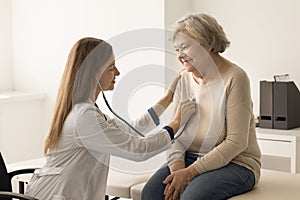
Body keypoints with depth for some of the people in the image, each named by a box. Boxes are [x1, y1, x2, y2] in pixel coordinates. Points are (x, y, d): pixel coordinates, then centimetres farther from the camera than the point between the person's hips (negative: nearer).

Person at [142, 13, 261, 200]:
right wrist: (177, 165, -14)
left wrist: (191, 171, -19)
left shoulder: (235, 78, -12)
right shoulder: (184, 79, 8)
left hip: (234, 163, -5)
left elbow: (236, 142, -16)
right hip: (191, 158, 5)